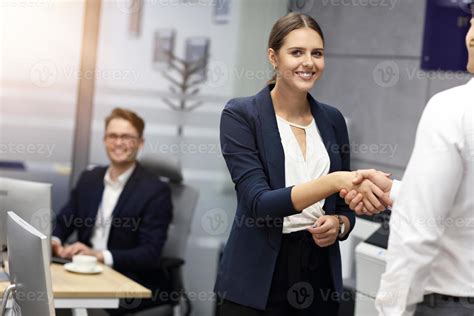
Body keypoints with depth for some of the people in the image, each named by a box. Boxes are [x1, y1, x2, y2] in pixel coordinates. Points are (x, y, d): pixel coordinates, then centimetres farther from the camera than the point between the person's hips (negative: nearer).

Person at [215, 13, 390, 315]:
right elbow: (259, 203, -20)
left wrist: (339, 224, -10)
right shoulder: (241, 115, -9)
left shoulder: (332, 119, 6)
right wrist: (335, 180, -31)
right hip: (257, 280, -4)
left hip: (320, 274, 4)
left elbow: (344, 205, 12)